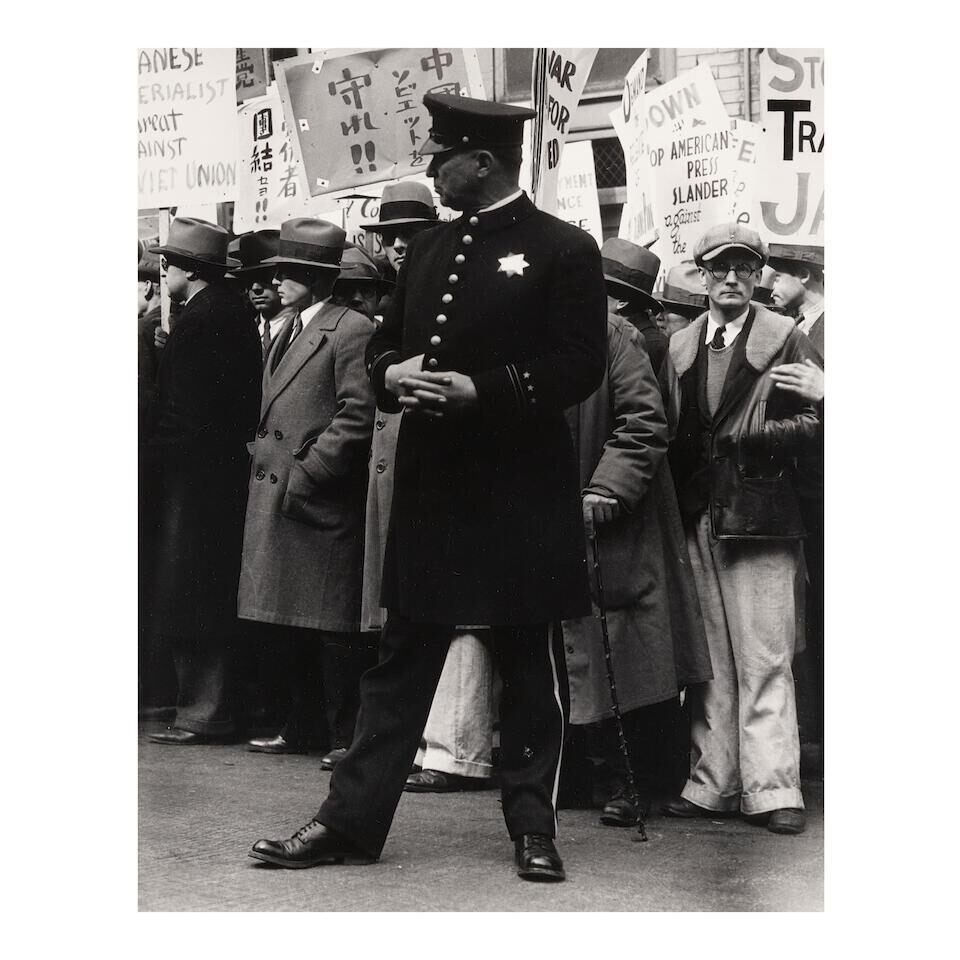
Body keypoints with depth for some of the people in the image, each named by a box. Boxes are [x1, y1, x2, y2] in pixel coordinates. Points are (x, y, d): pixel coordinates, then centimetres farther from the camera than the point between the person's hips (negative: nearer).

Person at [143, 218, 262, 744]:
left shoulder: (198, 321, -15)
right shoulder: (235, 315, 13)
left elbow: (185, 411, -19)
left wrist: (149, 454, -8)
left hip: (194, 475, -10)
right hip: (228, 469, 10)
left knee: (186, 597, -5)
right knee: (214, 597, 12)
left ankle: (201, 713, -3)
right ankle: (208, 706, 17)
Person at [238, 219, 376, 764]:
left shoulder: (351, 330, -9)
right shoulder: (286, 332, 18)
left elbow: (357, 416, -17)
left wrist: (305, 473, -18)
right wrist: (267, 455, 11)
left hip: (323, 503, -9)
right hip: (274, 500, 9)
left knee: (333, 628, -4)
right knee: (289, 625, 13)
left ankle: (348, 736, 4)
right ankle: (301, 728, 23)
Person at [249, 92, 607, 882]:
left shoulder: (564, 250, -6)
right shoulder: (427, 250, 14)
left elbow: (582, 365, -12)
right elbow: (385, 345, 19)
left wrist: (482, 390, -20)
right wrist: (392, 376, -4)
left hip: (522, 493, -5)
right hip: (430, 484, 6)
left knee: (530, 663, 5)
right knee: (400, 658, 7)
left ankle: (533, 827, 15)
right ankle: (352, 821, 11)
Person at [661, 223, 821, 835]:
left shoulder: (785, 339, 3)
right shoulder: (679, 346, 15)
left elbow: (813, 425, -2)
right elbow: (670, 431, 17)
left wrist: (755, 436, -14)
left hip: (758, 516, -4)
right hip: (697, 518, 4)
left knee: (764, 662, -5)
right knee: (709, 662, 7)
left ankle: (772, 790, -1)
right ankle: (712, 785, 12)